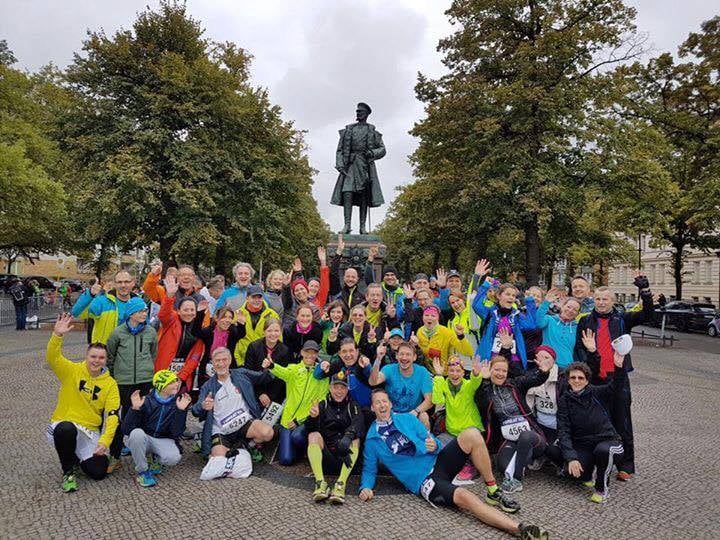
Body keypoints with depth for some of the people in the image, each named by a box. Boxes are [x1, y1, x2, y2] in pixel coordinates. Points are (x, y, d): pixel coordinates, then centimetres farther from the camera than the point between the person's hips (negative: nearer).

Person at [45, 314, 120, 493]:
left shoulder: (110, 384, -3)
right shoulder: (72, 371, -4)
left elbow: (112, 416, -10)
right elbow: (52, 357, -22)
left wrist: (105, 440, -24)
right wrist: (57, 335, -39)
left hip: (90, 432, 2)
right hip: (63, 425, -1)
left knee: (98, 471, -13)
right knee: (67, 429, -39)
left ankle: (79, 456, 23)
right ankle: (68, 470, -9)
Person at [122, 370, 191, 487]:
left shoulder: (179, 402, -8)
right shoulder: (146, 401, -11)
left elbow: (176, 433, -15)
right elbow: (127, 430, -15)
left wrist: (181, 411, -26)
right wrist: (135, 408, -29)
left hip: (163, 441, 0)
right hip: (143, 439, 0)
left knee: (173, 458, -31)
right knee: (137, 433, -34)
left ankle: (156, 459, 8)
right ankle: (143, 471, -12)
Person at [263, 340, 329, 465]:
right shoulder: (294, 369, 3)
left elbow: (322, 399, -4)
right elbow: (283, 372, -21)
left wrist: (300, 420, -10)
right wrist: (271, 366, -46)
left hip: (308, 420, -1)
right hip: (289, 418, 1)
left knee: (297, 436, -31)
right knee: (286, 459, -8)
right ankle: (285, 443, 25)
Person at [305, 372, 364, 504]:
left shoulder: (353, 406, 12)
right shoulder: (323, 405, 13)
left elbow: (359, 425, -10)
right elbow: (312, 429, -1)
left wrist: (347, 437, -32)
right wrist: (313, 418, -25)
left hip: (345, 456, -1)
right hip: (325, 455, 1)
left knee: (355, 439, -26)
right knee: (313, 435, -23)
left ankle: (340, 484, -36)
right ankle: (320, 483, -34)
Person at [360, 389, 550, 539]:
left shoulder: (406, 418, 12)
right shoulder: (372, 440, 4)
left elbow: (431, 440, 11)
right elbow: (369, 469, 9)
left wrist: (434, 445, -14)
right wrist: (366, 487, -12)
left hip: (438, 460, 4)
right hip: (424, 481, -4)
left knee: (472, 435, -21)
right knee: (462, 496, -34)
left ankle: (493, 493, -9)